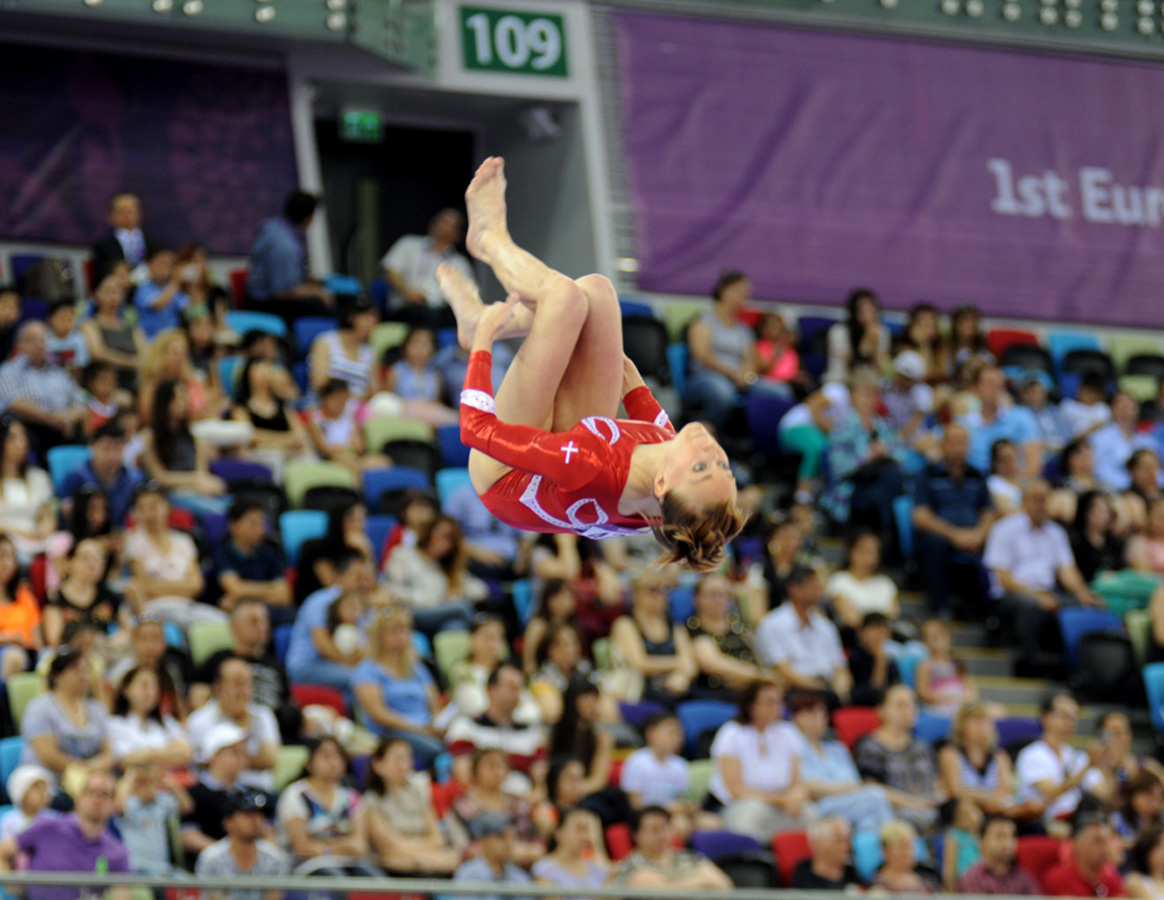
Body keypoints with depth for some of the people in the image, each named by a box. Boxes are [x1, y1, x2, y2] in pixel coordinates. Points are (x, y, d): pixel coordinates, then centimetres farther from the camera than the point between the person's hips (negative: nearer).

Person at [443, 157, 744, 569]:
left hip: (503, 474, -5)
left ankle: (490, 237, 22)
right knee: (594, 291, -3)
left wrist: (485, 340, -21)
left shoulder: (590, 472, -49)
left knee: (567, 297, -12)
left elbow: (477, 428, -36)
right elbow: (659, 432, -4)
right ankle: (477, 318, 24)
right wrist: (627, 370, 7)